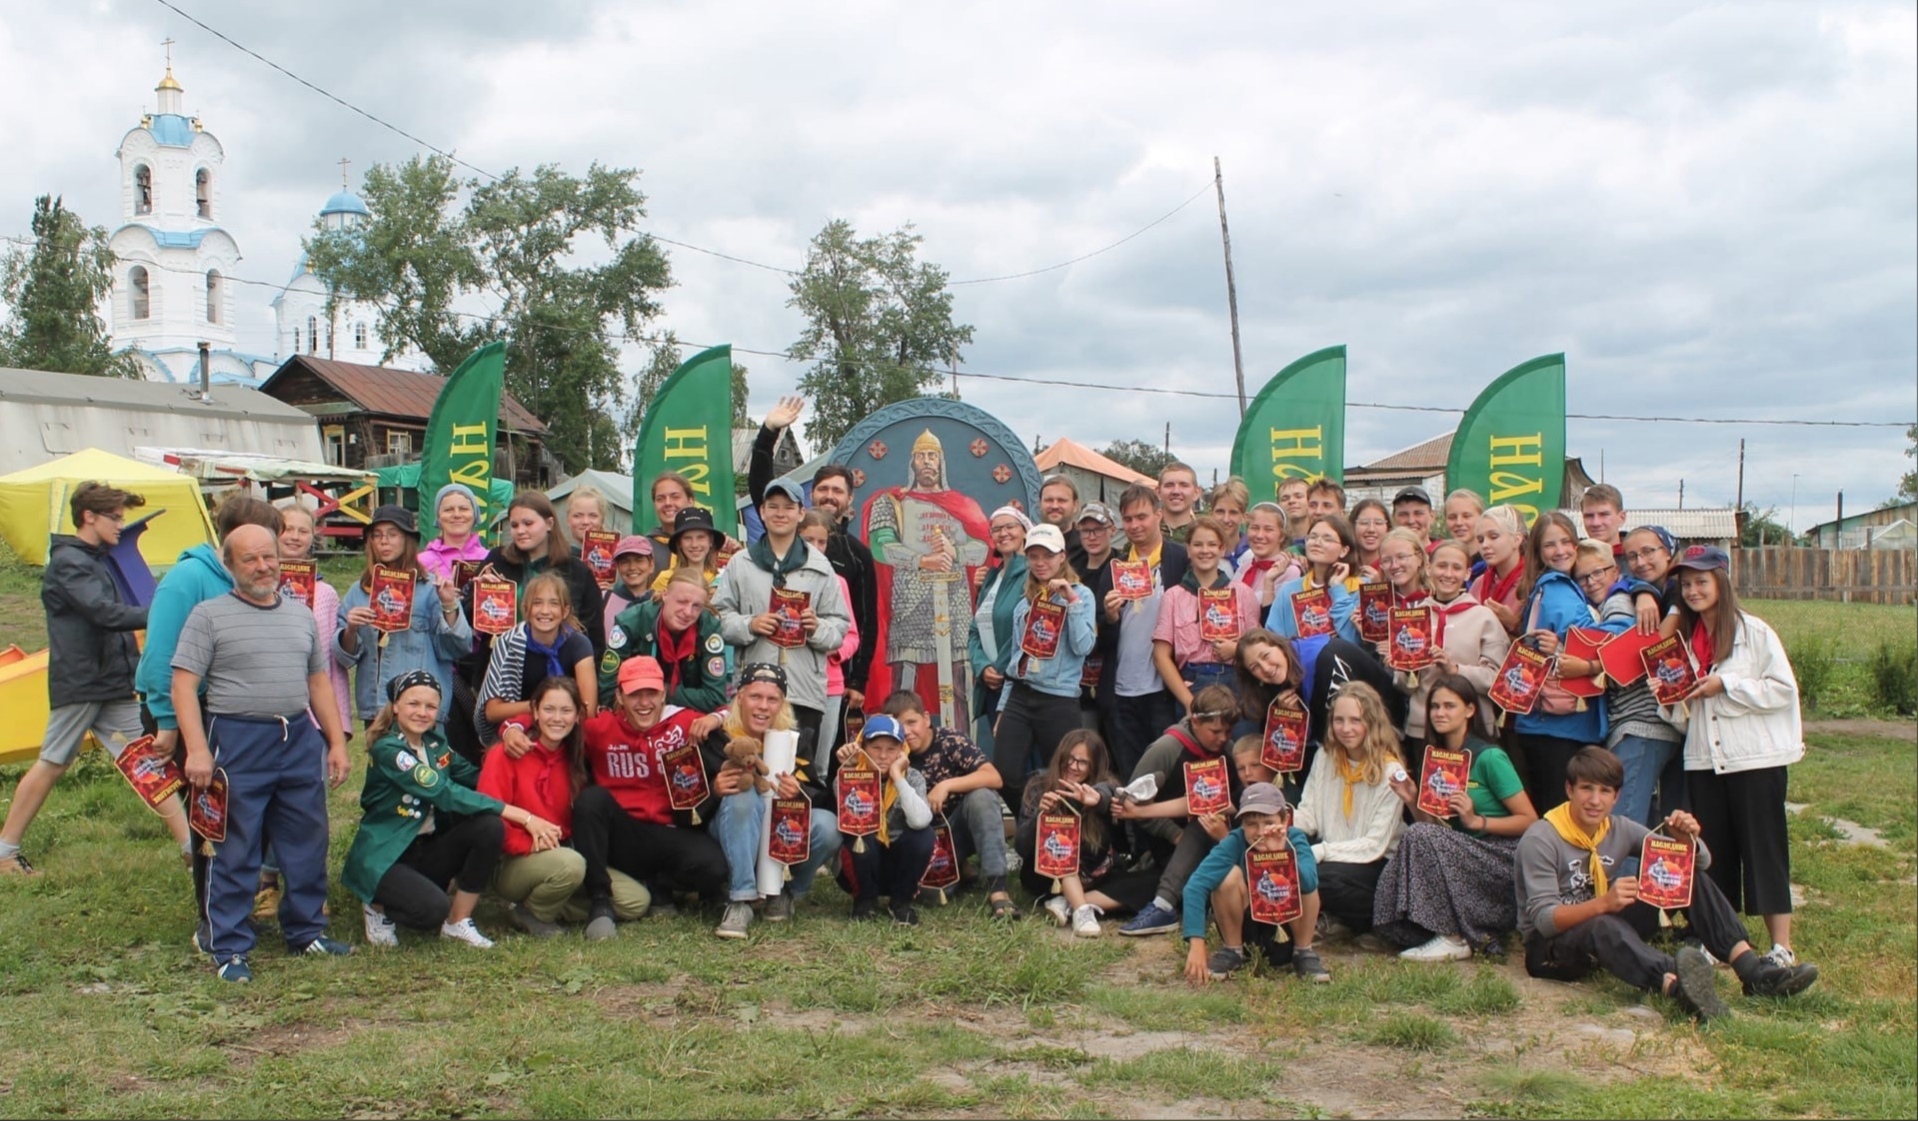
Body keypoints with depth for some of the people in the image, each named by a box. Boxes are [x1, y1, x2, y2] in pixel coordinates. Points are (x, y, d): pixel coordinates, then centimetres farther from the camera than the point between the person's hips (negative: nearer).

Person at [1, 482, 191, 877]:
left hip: (114, 684, 8)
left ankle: (190, 844, 0)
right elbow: (105, 613, -24)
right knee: (51, 765, 2)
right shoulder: (68, 562, -12)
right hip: (79, 684, -8)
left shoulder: (96, 561, 16)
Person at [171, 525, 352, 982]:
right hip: (238, 741, -5)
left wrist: (337, 743, 13)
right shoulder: (209, 615, -1)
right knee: (235, 851, 0)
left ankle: (307, 931, 25)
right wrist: (197, 750, -17)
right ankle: (229, 948, 9)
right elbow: (184, 684, -7)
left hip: (300, 740, 5)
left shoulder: (301, 617, 15)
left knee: (307, 845, 11)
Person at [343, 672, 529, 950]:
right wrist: (522, 815, -30)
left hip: (427, 848, 7)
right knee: (432, 910, -33)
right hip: (383, 857, -7)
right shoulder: (387, 749, -18)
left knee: (490, 827, -19)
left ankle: (458, 923, -5)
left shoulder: (435, 742, 6)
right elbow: (445, 794, -26)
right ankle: (379, 906, 4)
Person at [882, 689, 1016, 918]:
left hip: (963, 828, -1)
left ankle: (996, 889, -33)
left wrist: (946, 785, -32)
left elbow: (994, 778, -24)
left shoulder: (950, 742, -15)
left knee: (981, 796, -34)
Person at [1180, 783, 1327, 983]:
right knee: (1231, 875, -29)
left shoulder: (1295, 839, -22)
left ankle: (1303, 953, -4)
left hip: (1286, 926, 0)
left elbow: (1310, 883, -41)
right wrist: (1196, 944, -46)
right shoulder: (1234, 843, -25)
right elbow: (1195, 885, -37)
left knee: (1302, 882, -29)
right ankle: (1232, 951, -5)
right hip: (1244, 924, 0)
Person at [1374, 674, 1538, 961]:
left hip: (1501, 859, -6)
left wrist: (1476, 820, -20)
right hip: (1461, 857, 6)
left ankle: (1456, 939, -19)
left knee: (1419, 836, -29)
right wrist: (1412, 802, -5)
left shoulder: (1489, 758, -8)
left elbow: (1530, 821, -9)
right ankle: (1476, 932, -3)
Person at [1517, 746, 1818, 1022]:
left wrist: (1687, 839, -20)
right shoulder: (1539, 841, -16)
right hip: (1551, 946, -7)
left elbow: (1700, 862, 4)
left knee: (1690, 877, -6)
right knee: (1601, 926, -42)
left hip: (1610, 930, 7)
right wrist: (1603, 903, -40)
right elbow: (1543, 919, -25)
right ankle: (1675, 985, -70)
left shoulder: (1620, 829, 2)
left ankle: (1753, 968, -24)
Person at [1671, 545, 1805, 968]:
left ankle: (1782, 948, 4)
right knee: (1712, 853, 8)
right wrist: (1677, 693, -1)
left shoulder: (1754, 632, -6)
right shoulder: (1684, 636, 12)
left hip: (1756, 758, -5)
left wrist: (1725, 685, -17)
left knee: (1764, 850, -2)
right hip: (1703, 759, 6)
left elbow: (1784, 690, -12)